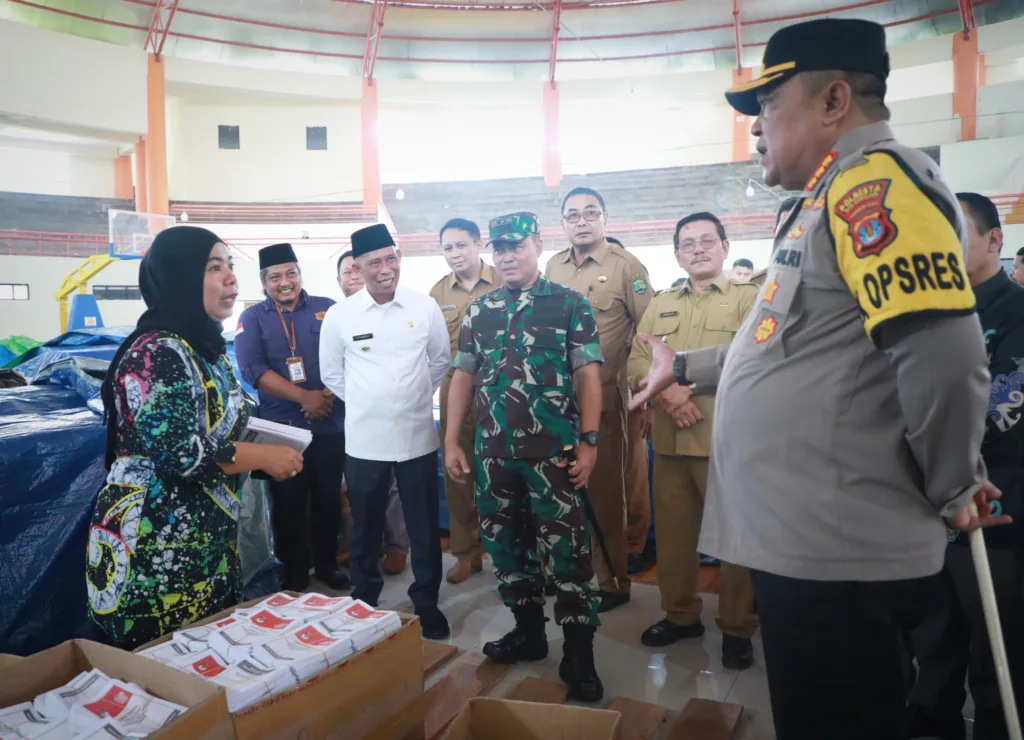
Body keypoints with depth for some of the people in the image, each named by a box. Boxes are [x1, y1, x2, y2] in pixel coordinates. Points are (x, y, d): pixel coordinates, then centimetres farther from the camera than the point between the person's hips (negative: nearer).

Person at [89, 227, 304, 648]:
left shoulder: (206, 348, 11)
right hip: (154, 548, -9)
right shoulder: (156, 354, -19)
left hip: (205, 539, 9)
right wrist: (266, 457, -16)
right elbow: (179, 453, -26)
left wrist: (266, 455, 5)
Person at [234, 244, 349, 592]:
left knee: (328, 498, 11)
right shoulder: (252, 318, 2)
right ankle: (294, 574, 23)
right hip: (281, 427, -1)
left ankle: (327, 565, 28)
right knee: (288, 504, 8)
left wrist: (331, 391, -17)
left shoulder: (327, 309, 5)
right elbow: (252, 369, -10)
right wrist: (303, 397, -18)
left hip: (330, 423, 1)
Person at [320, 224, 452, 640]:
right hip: (364, 440, 0)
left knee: (424, 527, 10)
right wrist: (366, 403, 6)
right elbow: (331, 374, 8)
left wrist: (414, 398, 9)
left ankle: (426, 604, 28)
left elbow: (441, 360, 10)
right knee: (366, 528, 14)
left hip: (417, 435, 0)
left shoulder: (425, 307, -3)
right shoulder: (339, 316, -5)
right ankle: (365, 602, 33)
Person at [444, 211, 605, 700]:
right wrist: (451, 441, 7)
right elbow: (463, 377, 12)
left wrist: (588, 441, -11)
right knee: (506, 546, 14)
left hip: (554, 451, -4)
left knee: (567, 552, -1)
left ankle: (579, 654, 11)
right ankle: (529, 631, 32)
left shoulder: (570, 304, -1)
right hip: (493, 453, 5)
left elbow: (587, 375, -4)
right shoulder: (478, 311, 11)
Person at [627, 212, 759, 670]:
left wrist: (683, 380, -14)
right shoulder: (660, 304, 16)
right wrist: (668, 393, -12)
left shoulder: (749, 298, 3)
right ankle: (680, 614, 30)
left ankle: (737, 628, 20)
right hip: (669, 441, 4)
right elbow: (637, 362, 7)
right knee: (673, 532, 12)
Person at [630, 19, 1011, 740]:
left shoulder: (873, 177, -14)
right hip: (806, 540, 10)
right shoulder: (836, 195, 19)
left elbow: (942, 352, -25)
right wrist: (685, 367, 31)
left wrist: (952, 492, -11)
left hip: (837, 551, -10)